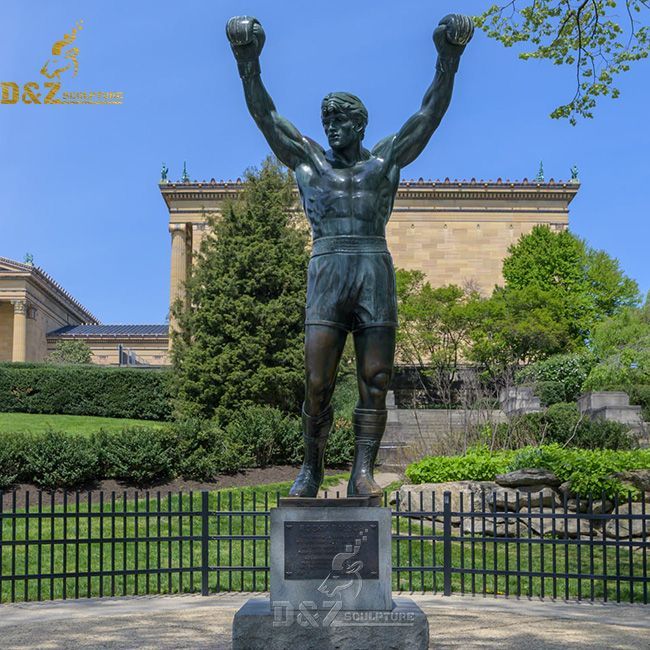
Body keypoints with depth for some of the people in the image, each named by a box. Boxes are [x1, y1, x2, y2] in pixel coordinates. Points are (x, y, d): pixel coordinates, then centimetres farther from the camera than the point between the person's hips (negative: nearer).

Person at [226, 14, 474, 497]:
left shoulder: (386, 160, 17)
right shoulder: (308, 160, 19)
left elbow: (429, 115, 11)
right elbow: (265, 116, 13)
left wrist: (448, 63, 0)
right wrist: (249, 66, 1)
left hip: (376, 274, 0)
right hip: (326, 273, 0)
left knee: (375, 382, -4)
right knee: (316, 382, -7)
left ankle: (363, 472, -2)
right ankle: (312, 468, 7)